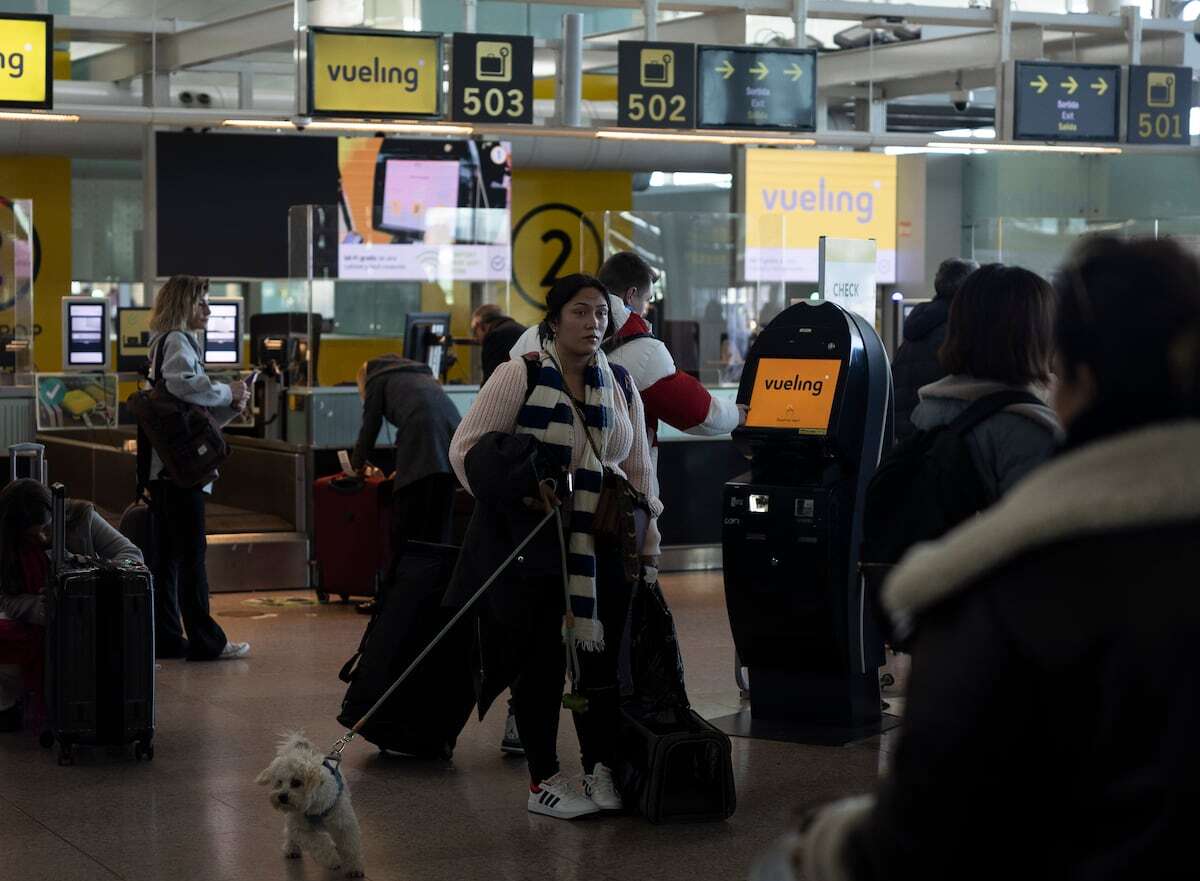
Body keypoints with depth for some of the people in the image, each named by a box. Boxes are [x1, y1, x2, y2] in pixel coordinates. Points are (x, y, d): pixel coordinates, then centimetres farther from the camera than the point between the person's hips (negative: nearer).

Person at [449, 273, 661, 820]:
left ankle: (602, 771, 14)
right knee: (542, 657, 0)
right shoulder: (521, 375, -6)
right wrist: (515, 491, -19)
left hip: (601, 542, 4)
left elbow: (638, 467, 18)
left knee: (603, 654, 3)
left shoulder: (620, 385, 10)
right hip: (533, 542, -4)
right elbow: (467, 447, -7)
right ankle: (543, 780, 10)